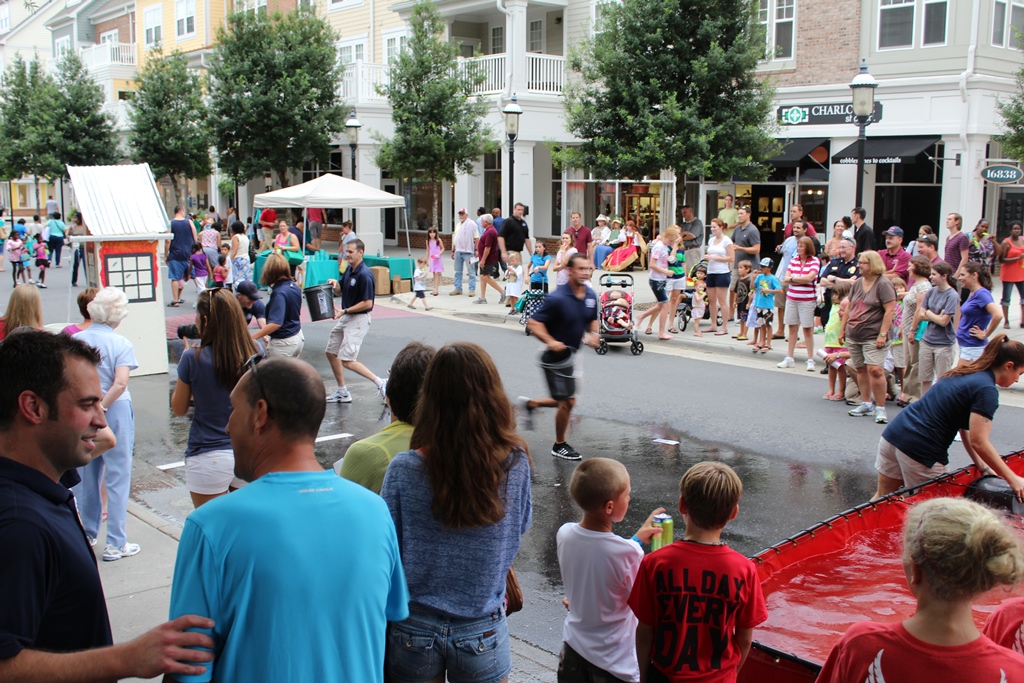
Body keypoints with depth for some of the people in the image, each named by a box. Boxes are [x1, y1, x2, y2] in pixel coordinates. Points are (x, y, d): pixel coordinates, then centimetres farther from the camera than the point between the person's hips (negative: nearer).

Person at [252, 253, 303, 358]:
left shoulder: (279, 293, -26)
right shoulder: (294, 287, 0)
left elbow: (276, 323, -35)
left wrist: (251, 337, -37)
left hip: (283, 343, -8)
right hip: (298, 337, 8)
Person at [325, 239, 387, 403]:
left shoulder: (364, 275, -21)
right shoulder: (349, 270, 7)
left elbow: (367, 303, -22)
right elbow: (339, 292, 17)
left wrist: (345, 311, -20)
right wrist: (335, 285, -4)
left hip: (359, 319, -10)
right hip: (346, 318, 10)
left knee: (346, 360, -12)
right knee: (331, 352, 15)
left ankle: (380, 383, -5)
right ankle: (342, 392, 25)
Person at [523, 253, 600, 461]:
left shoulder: (591, 296, -2)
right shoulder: (558, 298, -23)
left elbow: (592, 320, 16)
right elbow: (533, 323, -22)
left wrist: (593, 334, -4)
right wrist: (551, 342, -35)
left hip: (573, 354, 8)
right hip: (556, 356, -7)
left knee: (565, 400, 16)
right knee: (568, 401, -1)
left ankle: (532, 403, 40)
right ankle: (560, 446, 19)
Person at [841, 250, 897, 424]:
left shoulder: (883, 284, -9)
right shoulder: (858, 283, 13)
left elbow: (890, 310, -14)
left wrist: (883, 334, -19)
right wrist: (843, 329, 18)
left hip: (873, 336, -7)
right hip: (854, 336, 7)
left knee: (875, 370, -14)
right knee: (860, 369, 11)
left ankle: (880, 408, -5)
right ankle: (866, 404, 22)